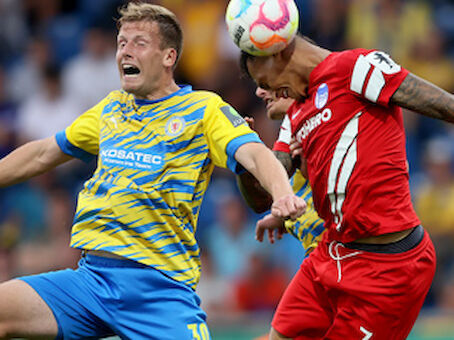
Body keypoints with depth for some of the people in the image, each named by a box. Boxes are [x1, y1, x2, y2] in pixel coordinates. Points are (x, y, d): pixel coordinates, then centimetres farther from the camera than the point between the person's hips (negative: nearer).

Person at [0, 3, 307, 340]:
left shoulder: (204, 108, 2)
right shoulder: (111, 108, 19)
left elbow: (253, 153, -14)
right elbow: (44, 153, 31)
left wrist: (283, 194, -34)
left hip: (160, 286, -4)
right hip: (91, 275, 4)